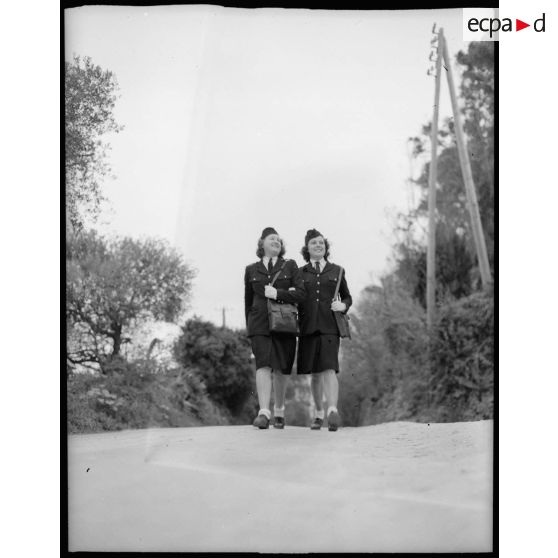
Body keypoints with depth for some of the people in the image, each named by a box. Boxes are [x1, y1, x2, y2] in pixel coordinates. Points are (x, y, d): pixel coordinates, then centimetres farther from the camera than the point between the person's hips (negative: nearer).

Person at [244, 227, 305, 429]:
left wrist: (277, 293, -12)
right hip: (260, 323, -1)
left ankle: (279, 411, 20)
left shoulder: (290, 266, 11)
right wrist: (249, 327, 20)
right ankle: (263, 413, -24)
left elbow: (301, 293, 0)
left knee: (281, 369, 3)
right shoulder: (251, 270, 14)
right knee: (263, 365, -16)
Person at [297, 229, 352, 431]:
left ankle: (333, 411, -28)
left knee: (329, 368, -18)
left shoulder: (336, 271, 11)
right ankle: (319, 413, 20)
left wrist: (343, 305, -4)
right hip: (308, 326, 1)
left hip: (329, 325, -1)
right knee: (314, 373, 6)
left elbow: (347, 297, 18)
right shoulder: (300, 273, 11)